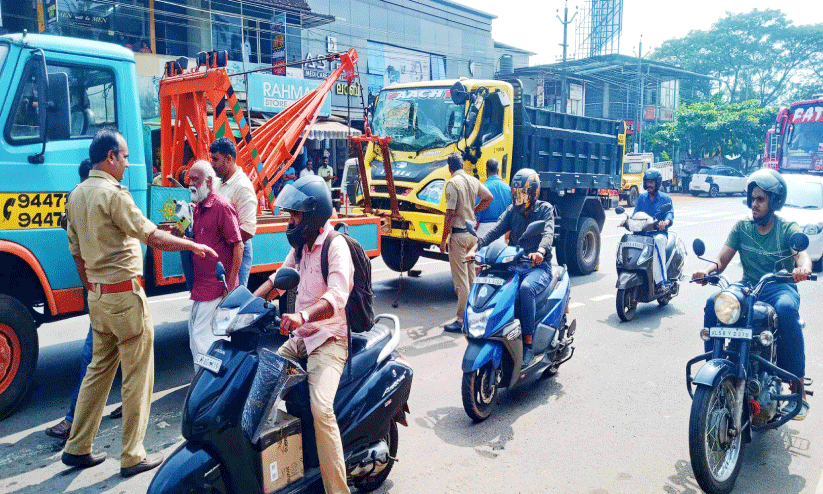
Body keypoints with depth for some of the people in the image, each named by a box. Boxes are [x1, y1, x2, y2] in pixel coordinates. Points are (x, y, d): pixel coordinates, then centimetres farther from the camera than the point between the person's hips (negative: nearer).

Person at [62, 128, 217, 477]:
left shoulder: (77, 195, 11)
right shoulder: (113, 194, -17)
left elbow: (77, 252, 16)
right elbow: (155, 239, -21)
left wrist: (93, 290, 23)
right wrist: (196, 246, -8)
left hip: (96, 295, 9)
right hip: (125, 294, -9)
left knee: (99, 369, 19)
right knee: (137, 376, 2)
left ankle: (77, 448, 27)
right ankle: (133, 457, 11)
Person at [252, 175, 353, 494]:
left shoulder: (335, 246, -15)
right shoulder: (301, 243, 13)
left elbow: (337, 296, -29)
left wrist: (302, 316, -45)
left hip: (328, 339, -9)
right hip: (299, 336, 9)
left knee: (321, 408, -26)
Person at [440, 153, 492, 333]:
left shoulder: (452, 183, -14)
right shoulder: (474, 181, 7)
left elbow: (450, 214, -17)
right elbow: (489, 198, 20)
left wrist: (443, 239, -11)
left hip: (458, 234, -7)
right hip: (473, 233, 7)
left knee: (461, 280, -5)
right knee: (471, 276, 16)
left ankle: (462, 321, -1)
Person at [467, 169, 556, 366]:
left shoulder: (545, 209, 1)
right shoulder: (512, 210, 13)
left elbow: (548, 233, -19)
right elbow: (495, 231, -1)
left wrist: (540, 251, -41)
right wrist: (476, 248, -18)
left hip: (539, 266, -5)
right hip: (513, 264, 5)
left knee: (525, 288, -36)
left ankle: (528, 344, -27)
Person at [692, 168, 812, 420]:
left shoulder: (788, 229, 0)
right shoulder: (742, 227, 9)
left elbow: (803, 255, -19)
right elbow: (722, 260, 0)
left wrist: (802, 268, -44)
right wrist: (707, 270, -23)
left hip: (781, 288, -3)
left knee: (786, 309, -38)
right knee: (713, 303, -27)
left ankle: (798, 386, -26)